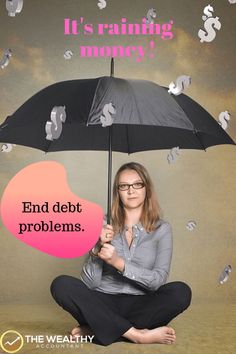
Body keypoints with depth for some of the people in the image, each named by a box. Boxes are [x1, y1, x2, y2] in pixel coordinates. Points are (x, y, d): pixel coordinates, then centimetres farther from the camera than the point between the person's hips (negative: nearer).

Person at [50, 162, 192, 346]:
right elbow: (89, 284, -3)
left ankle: (97, 329, -20)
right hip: (104, 304, 1)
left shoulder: (162, 229, 1)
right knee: (61, 285, -24)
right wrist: (97, 249, -21)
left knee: (181, 291, -28)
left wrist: (119, 263, -22)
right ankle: (137, 334, -24)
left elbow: (159, 280, -10)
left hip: (141, 306, 0)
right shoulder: (105, 228, 3)